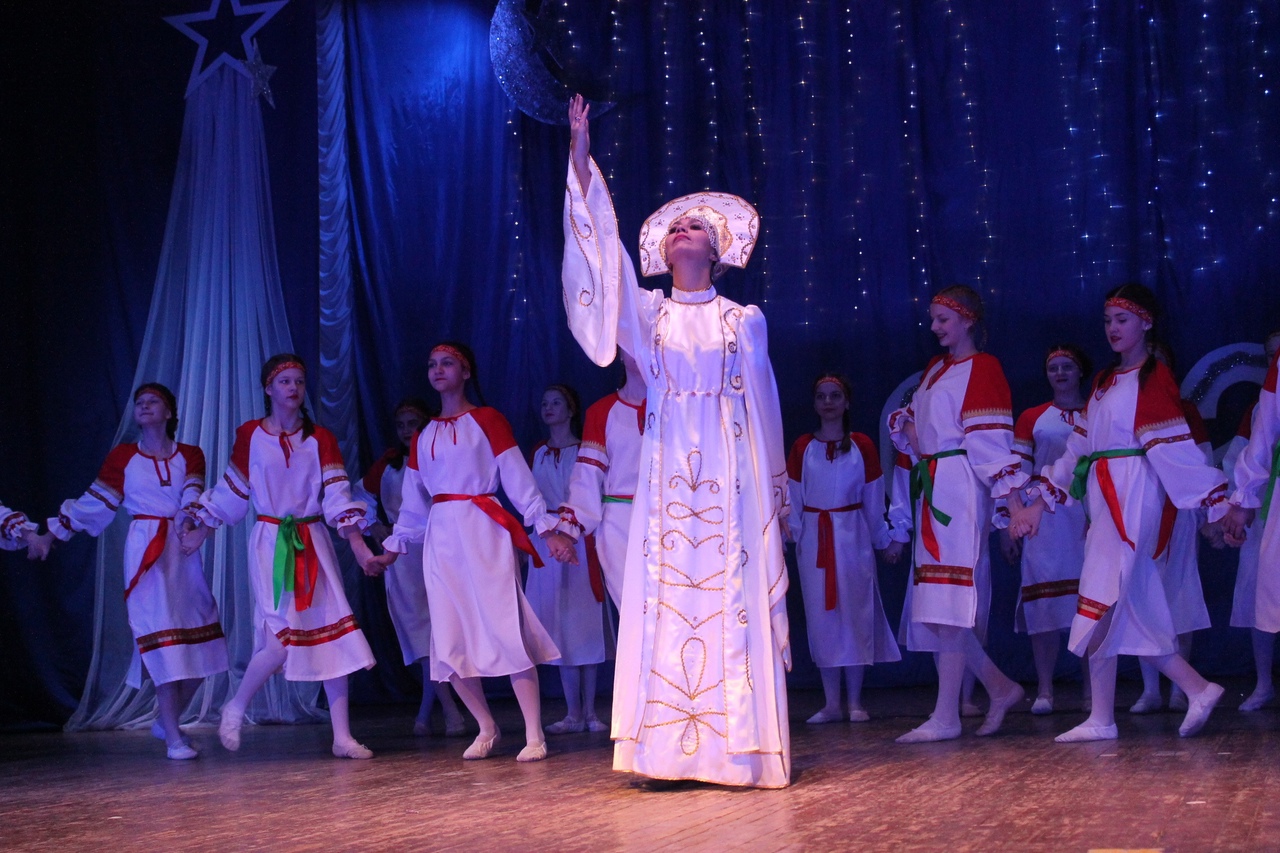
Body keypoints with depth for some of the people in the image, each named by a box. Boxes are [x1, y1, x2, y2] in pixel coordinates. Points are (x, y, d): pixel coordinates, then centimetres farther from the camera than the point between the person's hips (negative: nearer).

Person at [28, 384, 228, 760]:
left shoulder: (190, 456, 9)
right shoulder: (122, 456, 7)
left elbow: (193, 498, -5)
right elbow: (93, 504, 10)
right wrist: (50, 535, 9)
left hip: (182, 551, 3)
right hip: (144, 551, -3)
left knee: (198, 642, 2)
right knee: (161, 639, -11)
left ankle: (167, 721, 22)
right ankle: (173, 738, -9)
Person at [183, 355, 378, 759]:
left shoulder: (320, 439, 5)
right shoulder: (250, 435, 2)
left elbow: (337, 494, -1)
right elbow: (231, 491, 10)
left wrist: (357, 542, -11)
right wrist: (200, 530, 10)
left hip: (313, 543, 2)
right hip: (270, 543, -2)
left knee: (332, 635, -3)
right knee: (281, 639, -14)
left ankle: (342, 736, 1)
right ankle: (235, 708, 11)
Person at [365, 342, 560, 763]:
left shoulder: (487, 420, 2)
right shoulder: (424, 437, 17)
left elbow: (518, 479, -3)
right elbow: (413, 501, 22)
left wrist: (546, 526, -10)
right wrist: (393, 547, 21)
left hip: (483, 532, -5)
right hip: (440, 536, 5)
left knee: (505, 629, -11)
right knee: (449, 642, 2)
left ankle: (534, 736, -6)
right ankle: (486, 728, 18)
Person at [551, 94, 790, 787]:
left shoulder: (745, 320, 9)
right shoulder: (647, 313, 10)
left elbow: (764, 411, 11)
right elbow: (602, 252, -1)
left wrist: (774, 492, 11)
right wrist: (582, 164, -9)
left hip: (732, 476, -1)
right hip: (668, 472, 1)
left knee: (737, 600, -3)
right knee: (666, 599, -3)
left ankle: (739, 743, 1)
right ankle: (672, 745, 0)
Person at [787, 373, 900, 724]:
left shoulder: (862, 446, 3)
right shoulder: (802, 447, 6)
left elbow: (874, 498, 6)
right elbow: (793, 497, 6)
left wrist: (882, 540, 8)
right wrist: (793, 535, -2)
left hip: (852, 537, -1)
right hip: (814, 538, 1)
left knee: (854, 614, -2)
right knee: (822, 617, 1)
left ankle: (855, 702, 6)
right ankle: (831, 704, 7)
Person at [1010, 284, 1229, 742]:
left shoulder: (1154, 378, -5)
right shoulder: (1104, 382, 19)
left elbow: (1176, 447, -10)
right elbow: (1078, 446, 18)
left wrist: (1219, 505, -13)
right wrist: (1039, 501, 14)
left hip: (1132, 496, -8)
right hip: (1103, 499, 8)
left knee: (1101, 604, -9)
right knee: (1130, 611, 6)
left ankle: (1101, 719, -4)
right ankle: (1199, 690, 13)